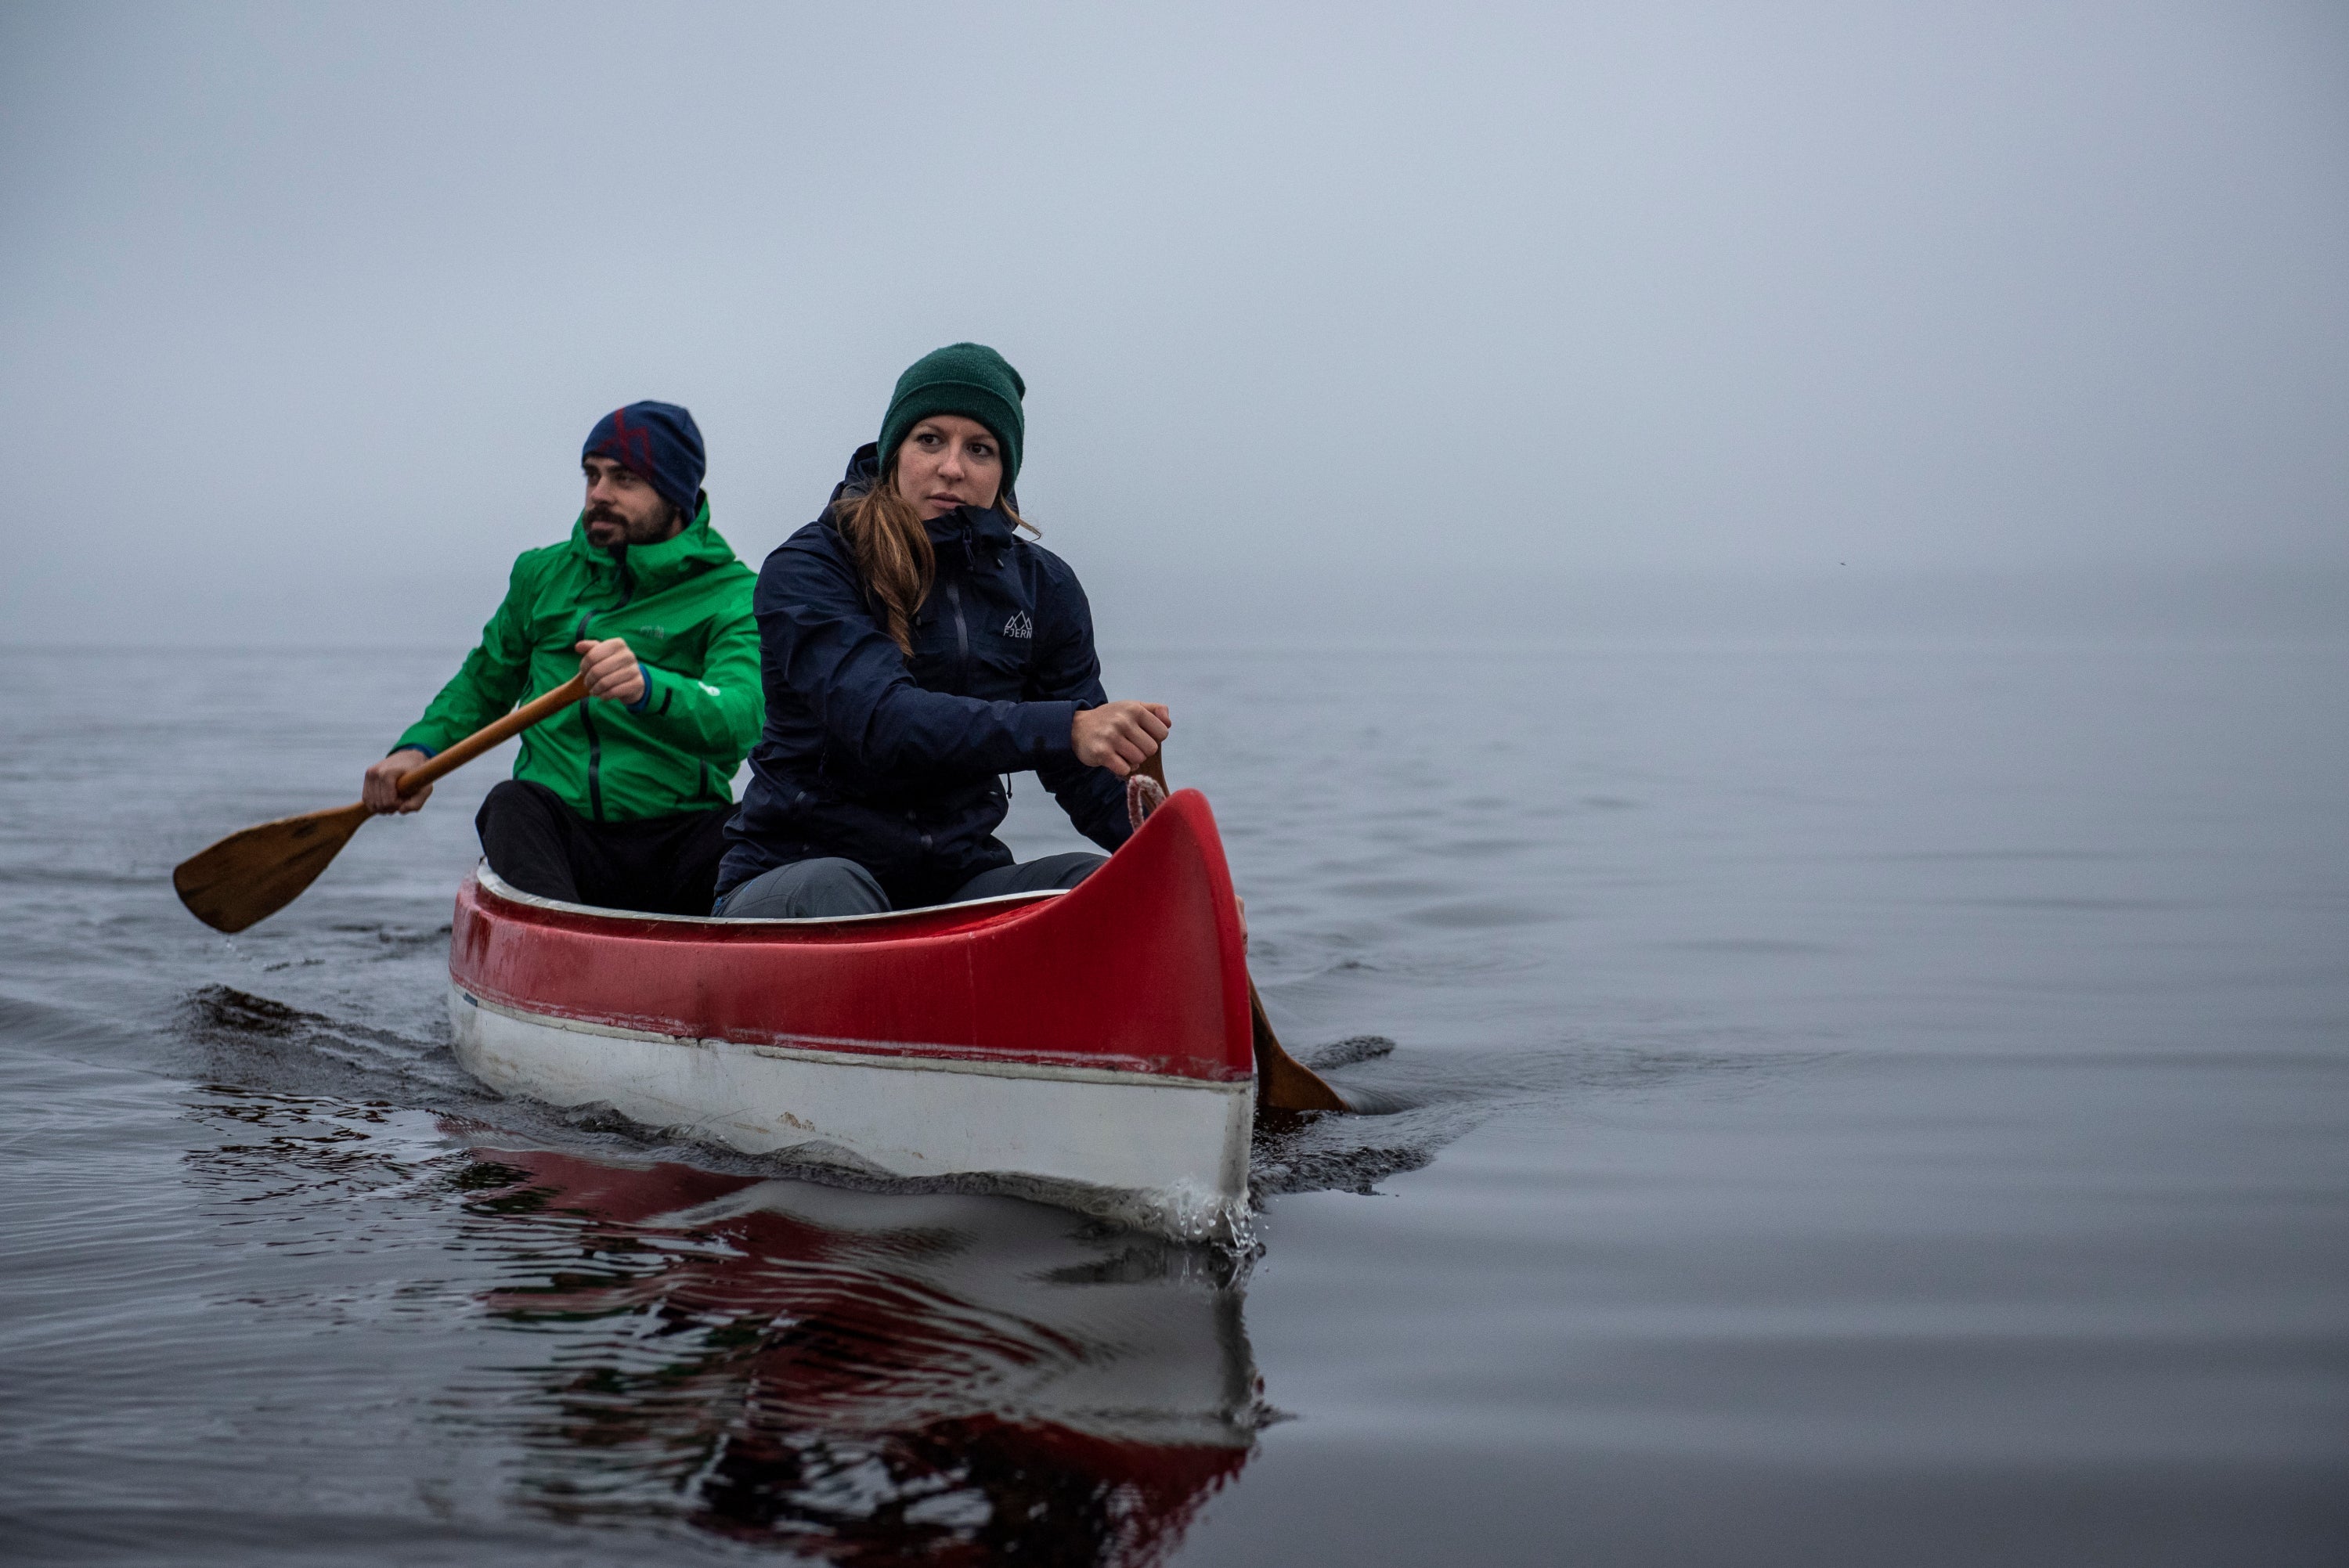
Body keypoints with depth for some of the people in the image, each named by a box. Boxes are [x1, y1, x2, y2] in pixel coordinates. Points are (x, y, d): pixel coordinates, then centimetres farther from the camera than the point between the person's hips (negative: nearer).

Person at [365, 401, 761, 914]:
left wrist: (647, 688, -38)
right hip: (560, 836, 3)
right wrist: (419, 748, 11)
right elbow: (483, 682, 32)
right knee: (512, 801, -31)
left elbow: (738, 720, -17)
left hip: (680, 843, -2)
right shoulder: (545, 574, 16)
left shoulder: (734, 596, 2)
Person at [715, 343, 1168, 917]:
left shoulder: (1041, 586, 7)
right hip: (790, 877, -3)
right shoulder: (806, 571, -10)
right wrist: (1066, 729, -41)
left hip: (957, 878, 4)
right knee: (831, 891, -37)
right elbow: (879, 721, -27)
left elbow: (1091, 776, 5)